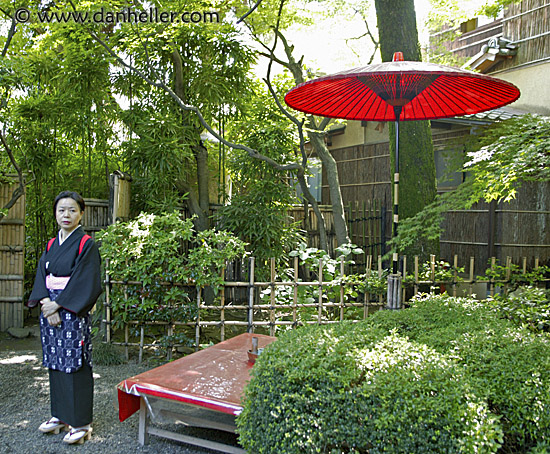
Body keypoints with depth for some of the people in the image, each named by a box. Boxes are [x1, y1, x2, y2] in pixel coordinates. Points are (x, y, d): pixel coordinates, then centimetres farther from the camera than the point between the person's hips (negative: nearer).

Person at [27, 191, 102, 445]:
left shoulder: (86, 244, -6)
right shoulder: (51, 245, 13)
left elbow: (85, 282, -13)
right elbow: (42, 276, 7)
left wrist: (58, 304, -13)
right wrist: (46, 304, -9)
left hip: (73, 311, -6)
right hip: (49, 309, 6)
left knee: (75, 363, -4)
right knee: (55, 362, 11)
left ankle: (80, 423, 5)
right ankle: (60, 415, 25)